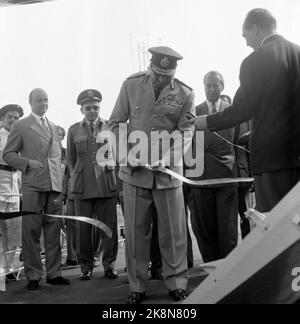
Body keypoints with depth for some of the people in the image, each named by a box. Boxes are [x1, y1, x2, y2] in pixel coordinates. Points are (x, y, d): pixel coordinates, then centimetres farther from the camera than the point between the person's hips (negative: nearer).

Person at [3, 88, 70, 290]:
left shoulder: (53, 127, 20)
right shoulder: (21, 126, 5)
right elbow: (8, 155, 2)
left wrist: (57, 171, 10)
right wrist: (28, 163, -11)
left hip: (54, 184, 5)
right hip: (33, 185, -4)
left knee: (53, 230, 6)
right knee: (31, 231, -3)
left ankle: (54, 273, 14)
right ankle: (33, 276, 6)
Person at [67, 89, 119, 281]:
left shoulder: (110, 127, 7)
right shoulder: (74, 130, 10)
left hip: (107, 184, -1)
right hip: (82, 186, 1)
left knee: (109, 226, 0)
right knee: (83, 228, 2)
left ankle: (109, 264, 12)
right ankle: (86, 266, 14)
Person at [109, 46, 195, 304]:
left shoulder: (185, 94, -1)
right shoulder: (131, 85, 1)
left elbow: (186, 132, -3)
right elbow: (116, 123, 4)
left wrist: (165, 157, -19)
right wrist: (128, 152, -10)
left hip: (168, 171, 0)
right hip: (135, 170, 1)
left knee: (174, 231, 4)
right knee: (136, 231, 5)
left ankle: (177, 284, 18)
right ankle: (137, 287, 16)